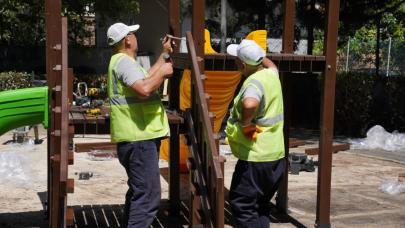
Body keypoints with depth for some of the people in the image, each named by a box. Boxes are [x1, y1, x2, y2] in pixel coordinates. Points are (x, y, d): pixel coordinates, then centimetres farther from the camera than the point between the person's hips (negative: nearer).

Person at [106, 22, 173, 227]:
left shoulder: (122, 61, 19)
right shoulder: (124, 61, -15)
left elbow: (145, 79, 28)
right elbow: (144, 89, -30)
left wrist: (164, 54, 31)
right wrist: (163, 71, -14)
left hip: (137, 137, 11)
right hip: (140, 139, -11)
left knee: (137, 192, 22)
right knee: (147, 197, -12)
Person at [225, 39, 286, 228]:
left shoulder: (254, 82, -19)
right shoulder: (271, 74, 6)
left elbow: (249, 104, -42)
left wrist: (244, 122, -25)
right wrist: (257, 53, 36)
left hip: (255, 158, -9)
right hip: (276, 156, 9)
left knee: (241, 205, 1)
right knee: (261, 205, 20)